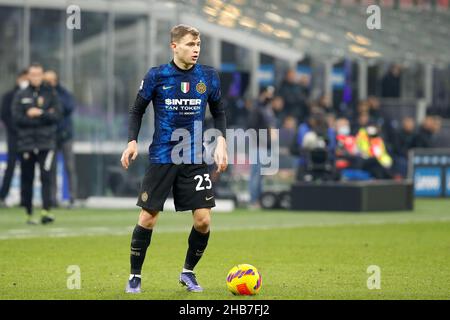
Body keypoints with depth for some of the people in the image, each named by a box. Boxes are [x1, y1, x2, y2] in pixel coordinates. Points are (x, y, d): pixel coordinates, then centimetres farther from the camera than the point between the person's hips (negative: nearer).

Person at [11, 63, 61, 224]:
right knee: (27, 179, 5)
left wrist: (39, 114, -13)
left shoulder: (50, 94, 8)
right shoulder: (20, 96, 8)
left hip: (46, 143, -1)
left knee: (46, 176, -14)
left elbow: (56, 115, -1)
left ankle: (46, 211, -19)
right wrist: (45, 117, -8)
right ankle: (29, 213, 14)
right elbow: (16, 117, -5)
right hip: (25, 143, 1)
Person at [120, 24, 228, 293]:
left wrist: (221, 141, 0)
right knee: (148, 217, -2)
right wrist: (132, 141, -6)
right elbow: (137, 110, 7)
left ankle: (188, 272, 18)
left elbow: (219, 112, 14)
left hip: (195, 159, 2)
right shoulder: (157, 76, -4)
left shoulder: (209, 77, 2)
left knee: (203, 220, -5)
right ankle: (135, 276, 14)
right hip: (162, 158, -2)